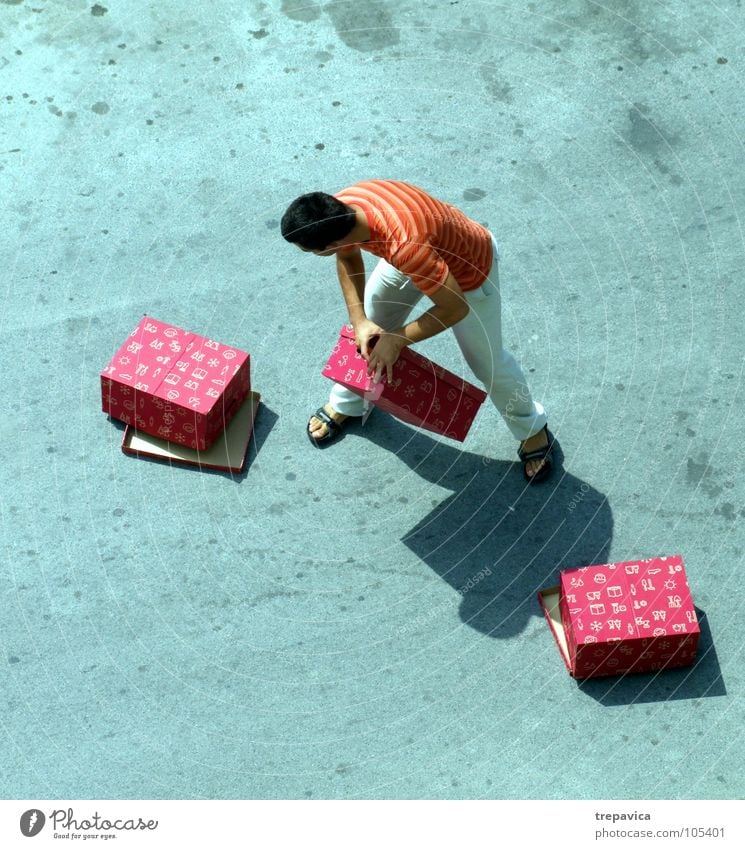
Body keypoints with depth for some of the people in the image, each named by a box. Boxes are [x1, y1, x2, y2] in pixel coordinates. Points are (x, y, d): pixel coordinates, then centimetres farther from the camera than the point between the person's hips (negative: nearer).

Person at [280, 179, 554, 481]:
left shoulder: (405, 245, -48)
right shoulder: (339, 209, -28)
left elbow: (457, 307, -35)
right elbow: (348, 257, -4)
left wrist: (397, 339, -25)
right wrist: (359, 320, -14)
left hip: (469, 266, -6)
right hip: (415, 255, 6)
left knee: (486, 361, 11)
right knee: (369, 329, 15)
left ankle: (532, 428, 37)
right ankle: (345, 403, 43)